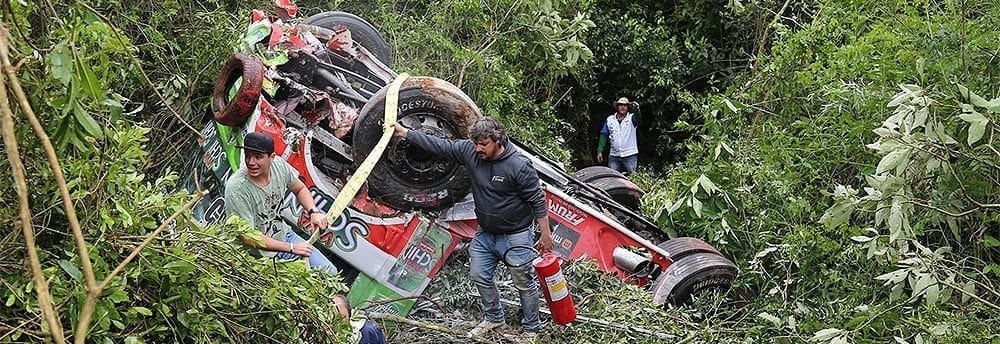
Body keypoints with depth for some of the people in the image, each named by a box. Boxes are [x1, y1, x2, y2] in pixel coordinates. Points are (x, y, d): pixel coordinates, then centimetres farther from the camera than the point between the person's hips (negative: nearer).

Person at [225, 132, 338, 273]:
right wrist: (291, 248, -23)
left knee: (330, 272, 5)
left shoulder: (278, 164, -10)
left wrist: (314, 212, -9)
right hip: (259, 254, -6)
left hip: (284, 235, 7)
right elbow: (248, 237, -25)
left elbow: (300, 189, 11)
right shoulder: (236, 188, -28)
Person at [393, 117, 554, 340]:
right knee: (479, 276, 15)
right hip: (485, 233, 6)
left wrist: (545, 235, -13)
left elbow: (538, 201, -17)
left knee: (524, 284, 5)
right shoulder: (469, 151, -8)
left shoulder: (519, 165, -24)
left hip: (515, 236, -6)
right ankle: (493, 318, 37)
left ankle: (531, 329, 23)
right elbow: (439, 146, -1)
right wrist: (404, 133, -2)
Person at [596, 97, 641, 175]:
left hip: (630, 156, -2)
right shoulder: (610, 119, 8)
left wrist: (636, 109, -49)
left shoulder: (631, 118, -1)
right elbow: (604, 135, 11)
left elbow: (637, 117, -25)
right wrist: (600, 151, 5)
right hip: (614, 156, 2)